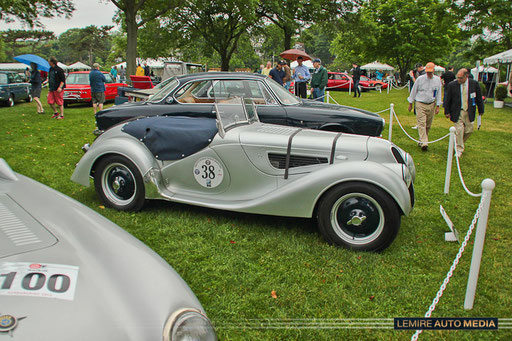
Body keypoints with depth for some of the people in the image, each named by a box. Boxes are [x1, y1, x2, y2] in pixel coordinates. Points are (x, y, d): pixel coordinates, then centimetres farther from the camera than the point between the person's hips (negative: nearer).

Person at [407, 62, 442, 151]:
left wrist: (438, 106, 7)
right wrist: (410, 103, 6)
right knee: (421, 124, -13)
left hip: (431, 104, 3)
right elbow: (413, 91, 4)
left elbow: (438, 94, 10)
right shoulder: (420, 79, -4)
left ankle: (421, 141, 23)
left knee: (428, 125, 8)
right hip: (420, 104, -3)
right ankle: (424, 143, -18)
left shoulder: (437, 80, 3)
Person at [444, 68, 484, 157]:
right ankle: (459, 149, 6)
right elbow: (447, 99, 0)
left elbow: (479, 98, 7)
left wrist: (481, 110, 12)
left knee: (469, 130, 7)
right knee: (459, 130, -6)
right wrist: (447, 112, 0)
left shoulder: (474, 84, -4)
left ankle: (459, 142, 33)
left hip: (469, 112, 3)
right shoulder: (452, 85, -9)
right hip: (457, 112, -2)